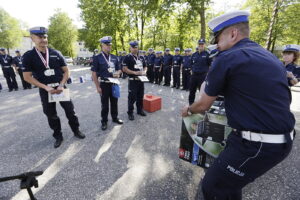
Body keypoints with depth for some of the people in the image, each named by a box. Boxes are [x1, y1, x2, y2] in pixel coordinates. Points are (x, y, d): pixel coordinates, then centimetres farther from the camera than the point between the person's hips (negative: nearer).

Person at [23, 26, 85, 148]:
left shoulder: (56, 53, 0)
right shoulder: (28, 56, -4)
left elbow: (66, 71, 2)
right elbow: (27, 77, -5)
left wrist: (61, 85, -11)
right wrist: (45, 87, -16)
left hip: (60, 88, 1)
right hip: (45, 90, 0)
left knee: (70, 111, 4)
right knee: (51, 115, 10)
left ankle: (76, 131, 24)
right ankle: (58, 136, 27)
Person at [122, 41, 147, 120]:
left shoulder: (141, 57, 14)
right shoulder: (127, 57, -6)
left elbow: (145, 67, 20)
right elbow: (125, 69, -13)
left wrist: (144, 71, -3)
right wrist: (135, 72, -21)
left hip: (141, 80, 6)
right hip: (133, 80, -6)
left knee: (140, 97, 15)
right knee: (132, 98, -1)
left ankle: (140, 110, 30)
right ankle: (130, 113, 12)